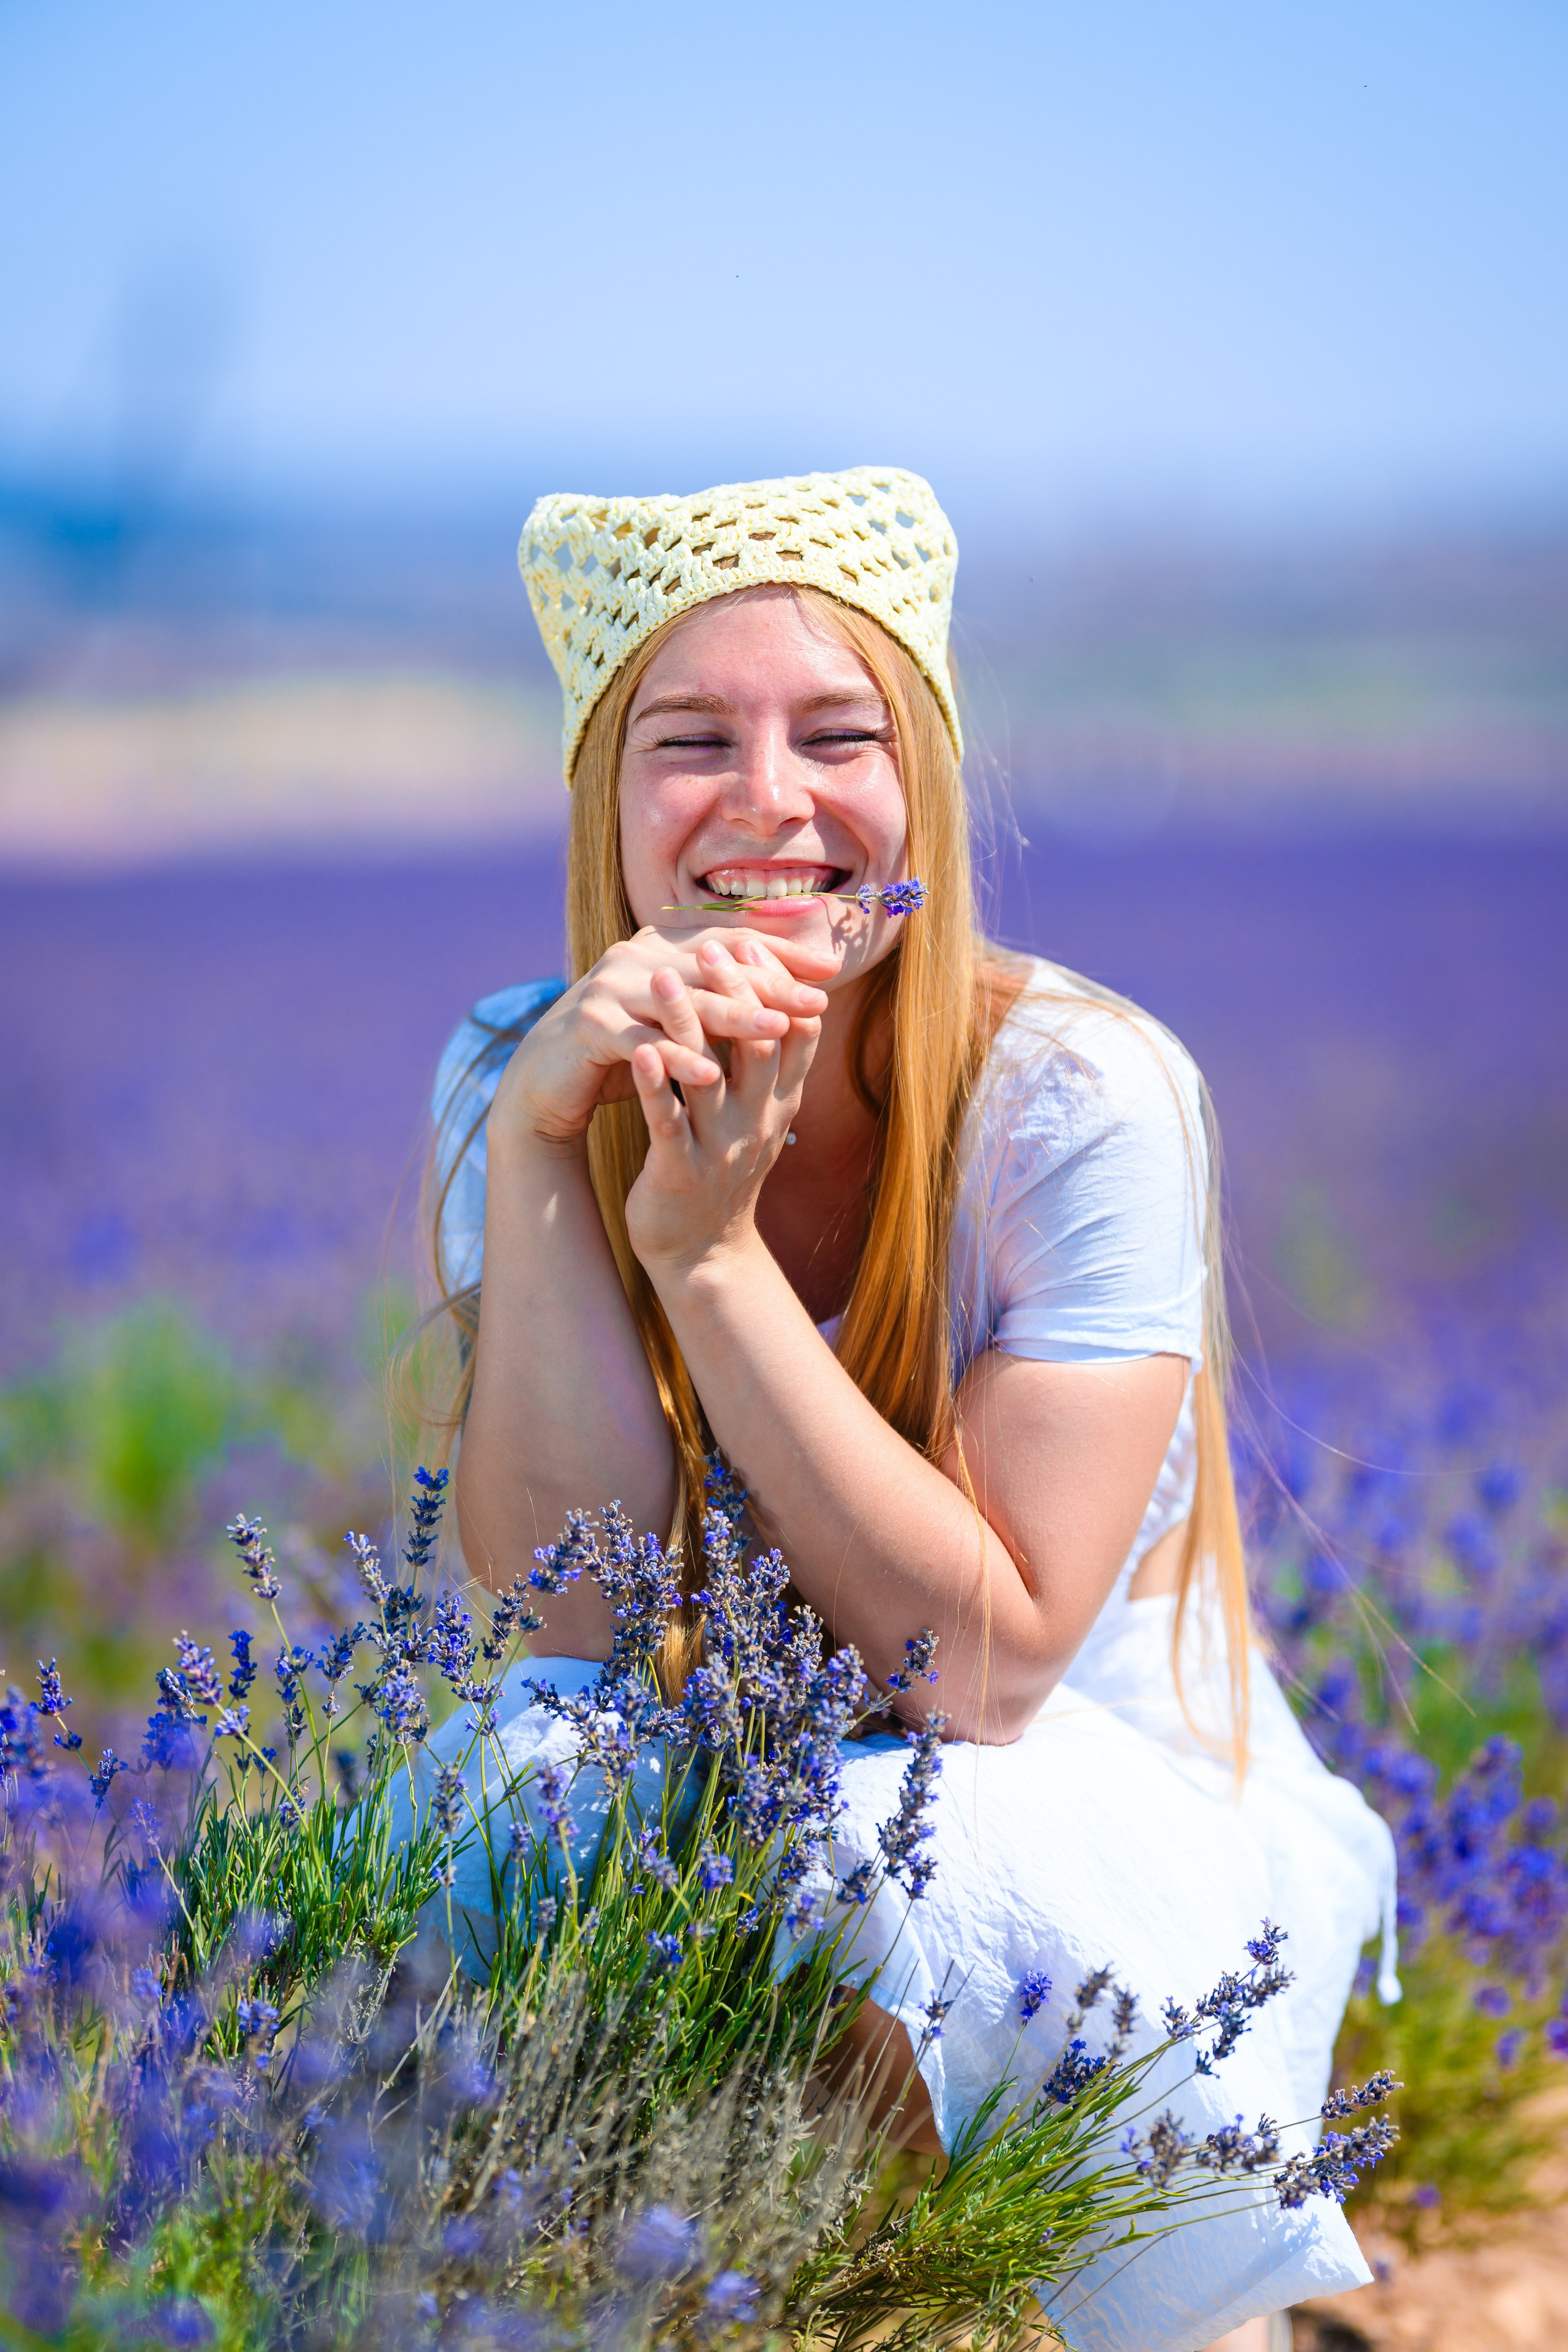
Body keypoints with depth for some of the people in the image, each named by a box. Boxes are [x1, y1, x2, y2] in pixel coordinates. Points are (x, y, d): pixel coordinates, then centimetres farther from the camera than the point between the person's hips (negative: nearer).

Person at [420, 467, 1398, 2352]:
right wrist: (534, 1142, -28)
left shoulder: (1085, 1096, -20)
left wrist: (708, 1246, -30)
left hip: (1083, 1786, -2)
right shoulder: (513, 1077, -9)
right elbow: (570, 1614, -18)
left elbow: (987, 1666, -23)